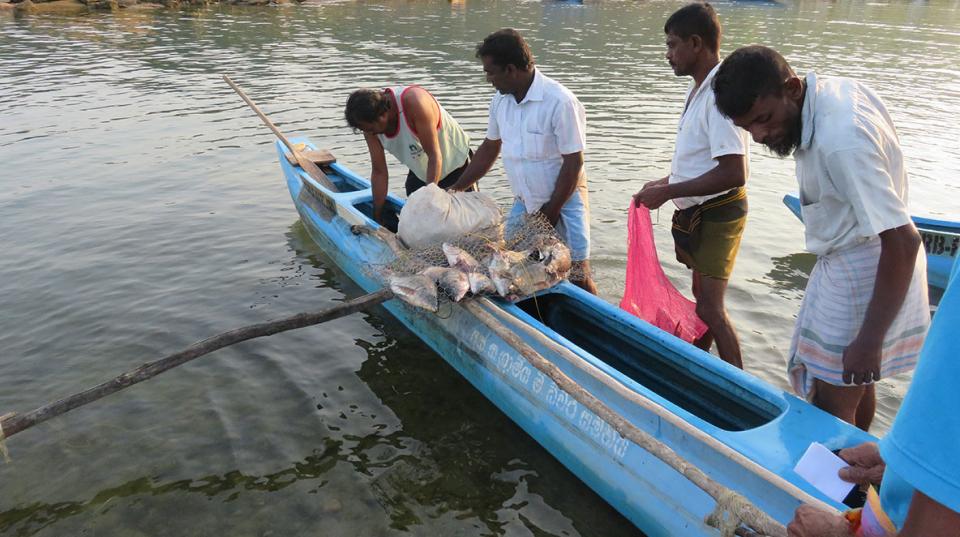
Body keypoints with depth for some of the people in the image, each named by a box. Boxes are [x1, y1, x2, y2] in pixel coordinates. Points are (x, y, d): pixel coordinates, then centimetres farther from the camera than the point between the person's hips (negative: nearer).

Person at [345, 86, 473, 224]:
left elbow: (435, 157, -33)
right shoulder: (370, 121, -18)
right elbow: (379, 172, -10)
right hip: (420, 173, 5)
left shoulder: (414, 102, -36)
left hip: (456, 163, -5)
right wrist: (377, 220, -8)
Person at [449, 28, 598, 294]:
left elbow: (574, 162, -18)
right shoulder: (500, 100, 1)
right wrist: (456, 189, 13)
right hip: (524, 202, 7)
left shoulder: (560, 102, -20)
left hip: (564, 200, -6)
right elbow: (489, 149, 14)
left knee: (577, 277, -8)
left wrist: (550, 212, -15)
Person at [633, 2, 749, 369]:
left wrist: (668, 192, -25)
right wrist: (665, 182, 8)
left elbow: (733, 174, -29)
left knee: (709, 308, -6)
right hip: (696, 212, 10)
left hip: (717, 214, -10)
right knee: (702, 296, 20)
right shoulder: (698, 89, 8)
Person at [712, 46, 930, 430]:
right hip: (848, 261, 10)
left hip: (866, 273, -10)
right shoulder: (831, 88, -2)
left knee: (830, 402, -4)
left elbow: (904, 240, -31)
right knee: (854, 385, 25)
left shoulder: (841, 140, -31)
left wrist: (870, 339, -27)